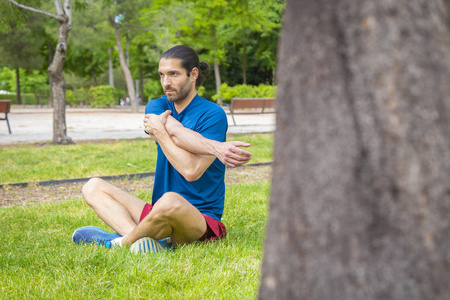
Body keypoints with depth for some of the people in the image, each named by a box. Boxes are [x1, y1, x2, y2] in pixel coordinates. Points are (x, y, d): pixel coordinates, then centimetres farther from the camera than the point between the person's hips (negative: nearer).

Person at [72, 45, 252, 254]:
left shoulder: (212, 115, -9)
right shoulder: (156, 107, 10)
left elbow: (192, 171, -20)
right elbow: (173, 132, -14)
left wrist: (159, 132, -13)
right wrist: (215, 147, -28)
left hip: (201, 218, -7)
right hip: (159, 212, 7)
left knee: (170, 201, -41)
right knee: (93, 187, 2)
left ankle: (122, 241, -12)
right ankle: (135, 234, -26)